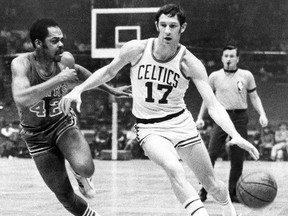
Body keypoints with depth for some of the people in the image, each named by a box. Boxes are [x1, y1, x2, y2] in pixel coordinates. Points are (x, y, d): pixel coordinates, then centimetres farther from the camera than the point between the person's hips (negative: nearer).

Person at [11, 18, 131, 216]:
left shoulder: (66, 60, -15)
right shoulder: (22, 64, -26)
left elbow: (78, 71, 11)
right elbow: (21, 99, -45)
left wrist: (110, 89, 19)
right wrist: (58, 79, -44)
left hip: (64, 123, 2)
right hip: (36, 136, -1)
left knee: (85, 168, -28)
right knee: (64, 195, 2)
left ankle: (81, 177, 10)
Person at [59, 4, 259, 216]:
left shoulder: (189, 63, -14)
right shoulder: (136, 49, -12)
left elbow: (213, 105, -19)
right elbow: (109, 72, 8)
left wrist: (235, 135, -34)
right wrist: (78, 89, -4)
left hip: (181, 123, 1)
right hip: (149, 129, -1)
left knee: (212, 184, 10)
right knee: (174, 169, -33)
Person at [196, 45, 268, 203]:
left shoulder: (246, 76, 7)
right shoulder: (215, 76, 7)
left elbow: (254, 97, 12)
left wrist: (262, 114, -1)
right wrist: (200, 117, 8)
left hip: (240, 118, 1)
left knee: (238, 159, 2)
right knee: (211, 155, -10)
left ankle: (233, 193, 12)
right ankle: (203, 191, -3)